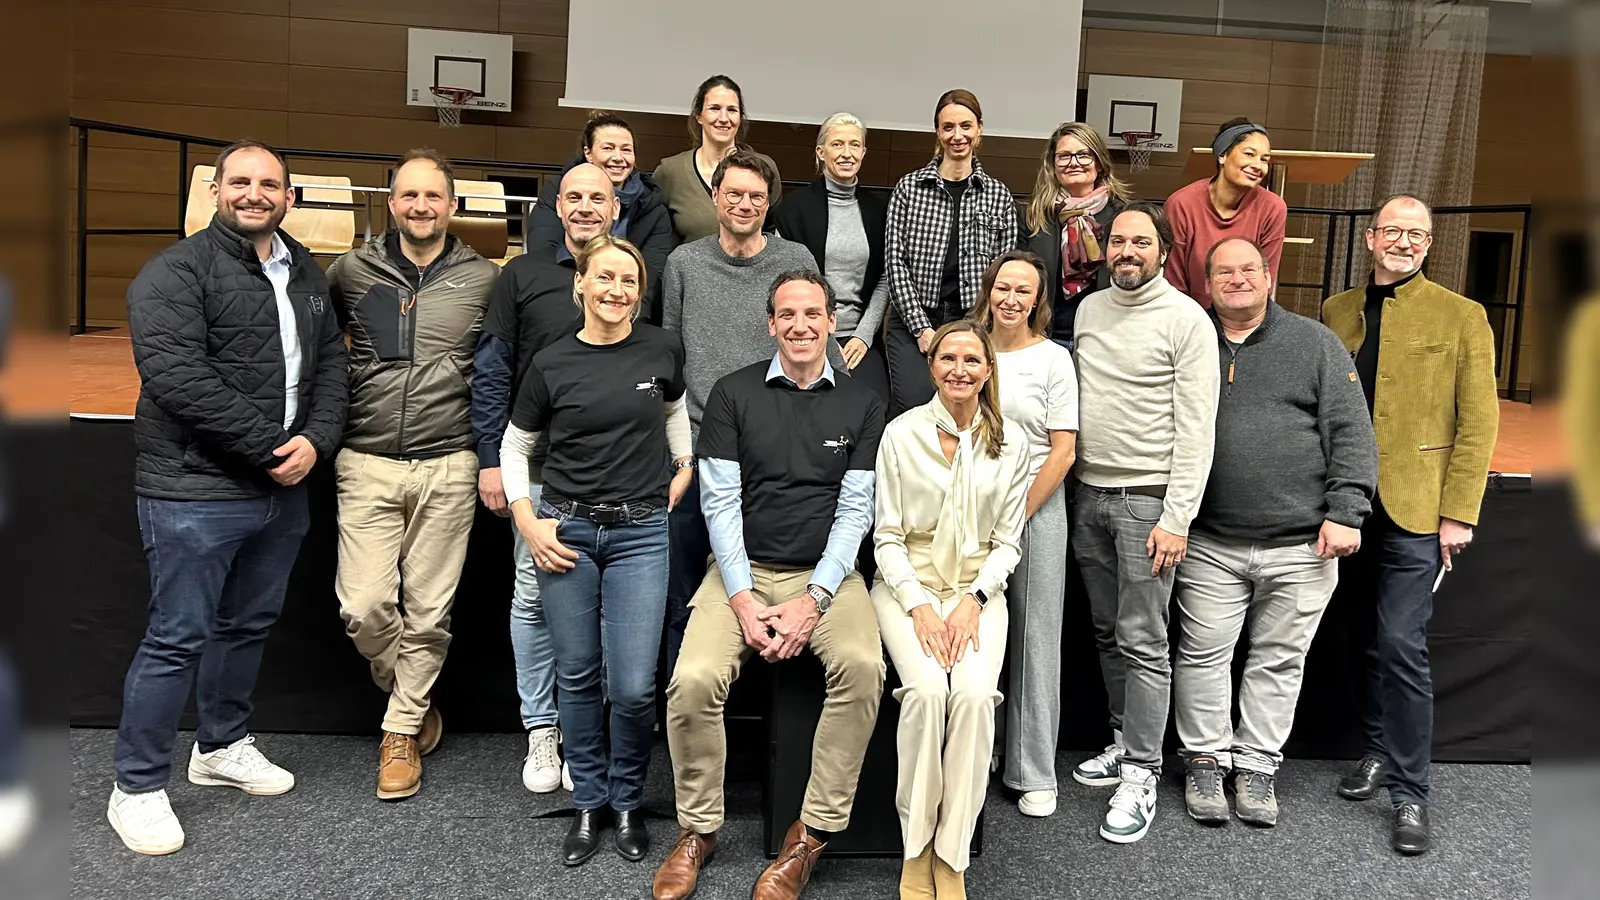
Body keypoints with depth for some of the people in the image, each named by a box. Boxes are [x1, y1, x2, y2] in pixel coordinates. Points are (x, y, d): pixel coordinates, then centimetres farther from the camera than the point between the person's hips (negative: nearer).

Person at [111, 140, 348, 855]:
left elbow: (330, 364, 12)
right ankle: (137, 788, 15)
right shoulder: (177, 272, -10)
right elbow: (176, 376, -21)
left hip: (282, 490, 7)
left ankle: (222, 747, 39)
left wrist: (315, 439, -6)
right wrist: (266, 447, -19)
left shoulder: (306, 274, 13)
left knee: (249, 626, 20)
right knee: (177, 639, 0)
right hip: (196, 492, -7)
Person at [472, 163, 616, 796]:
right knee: (533, 595, 5)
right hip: (538, 467, 0)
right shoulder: (524, 275, 7)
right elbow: (491, 371, 6)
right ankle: (541, 730, 19)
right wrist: (490, 459, 0)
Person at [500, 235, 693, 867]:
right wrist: (527, 522, 1)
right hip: (566, 530, 1)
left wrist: (683, 472, 16)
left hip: (640, 534, 0)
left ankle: (627, 801, 19)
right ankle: (588, 802, 27)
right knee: (577, 676, 9)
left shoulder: (661, 351, 1)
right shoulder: (552, 364, -1)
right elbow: (514, 447, 11)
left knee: (633, 687, -5)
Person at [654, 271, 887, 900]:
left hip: (826, 574, 0)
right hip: (743, 570, 0)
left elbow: (855, 510, 1)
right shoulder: (734, 394, 5)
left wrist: (813, 600, -11)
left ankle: (812, 836, -14)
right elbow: (720, 502, 0)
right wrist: (743, 599, -11)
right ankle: (698, 830, 0)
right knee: (694, 681, -25)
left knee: (862, 667, -30)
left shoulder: (861, 405, 7)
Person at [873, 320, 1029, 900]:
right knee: (926, 691, -28)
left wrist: (973, 602, -10)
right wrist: (918, 606, -13)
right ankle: (915, 849, -10)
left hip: (977, 589, 1)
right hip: (908, 585, -1)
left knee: (974, 695, -26)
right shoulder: (901, 434, 0)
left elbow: (1007, 541, 6)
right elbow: (887, 536, 0)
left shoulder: (1009, 444, 5)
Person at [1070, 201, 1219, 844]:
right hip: (1089, 493, 6)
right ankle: (1124, 741, 28)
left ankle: (1140, 775, 6)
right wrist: (1072, 482, 10)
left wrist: (1177, 517, -16)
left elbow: (1196, 428, -11)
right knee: (1106, 633, 13)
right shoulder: (1088, 309, 11)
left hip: (1147, 499, -6)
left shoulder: (1187, 320, -7)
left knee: (1143, 642, -3)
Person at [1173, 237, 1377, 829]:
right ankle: (1206, 759, 19)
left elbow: (1350, 431, 1)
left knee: (1279, 661, 8)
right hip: (1210, 544, 1)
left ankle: (1256, 766, 22)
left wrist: (1345, 512, -8)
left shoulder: (1315, 343, 5)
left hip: (1301, 544, 0)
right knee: (1204, 655, 3)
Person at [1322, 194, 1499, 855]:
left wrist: (1458, 513, -9)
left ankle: (1409, 793, 3)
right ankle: (1378, 750, 30)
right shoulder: (1336, 311, 11)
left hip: (1414, 508, -4)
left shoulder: (1462, 317, 1)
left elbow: (1478, 422, -3)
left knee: (1401, 644, -7)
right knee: (1368, 638, 13)